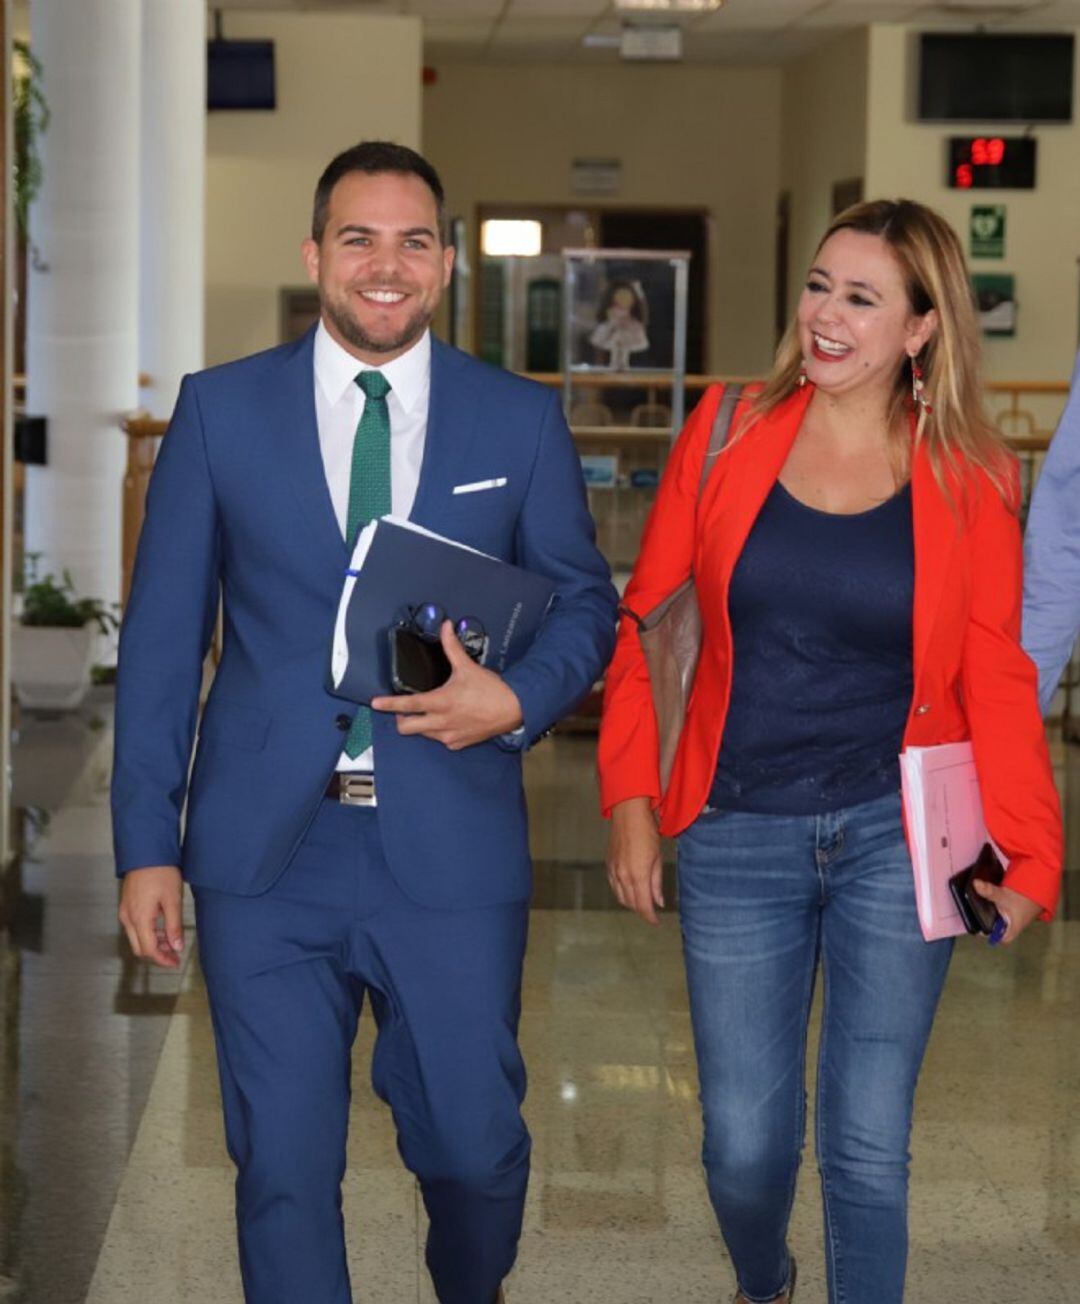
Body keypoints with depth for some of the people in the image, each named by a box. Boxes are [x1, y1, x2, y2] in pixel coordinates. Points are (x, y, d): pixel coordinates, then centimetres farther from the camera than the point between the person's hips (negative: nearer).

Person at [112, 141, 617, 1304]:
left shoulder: (521, 420, 4)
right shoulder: (219, 409, 3)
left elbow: (585, 603, 11)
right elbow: (161, 636, 3)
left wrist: (517, 699, -11)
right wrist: (146, 844, -2)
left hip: (450, 851, 1)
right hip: (265, 853, 0)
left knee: (474, 1148, 10)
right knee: (283, 1166, 4)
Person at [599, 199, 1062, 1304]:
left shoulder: (967, 482, -3)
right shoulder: (730, 431, 0)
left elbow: (998, 684, -2)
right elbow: (637, 615, 4)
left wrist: (1029, 860, -11)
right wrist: (629, 797, -2)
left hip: (894, 837, -1)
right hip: (739, 837, 1)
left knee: (867, 1148, 2)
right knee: (743, 1146, 8)